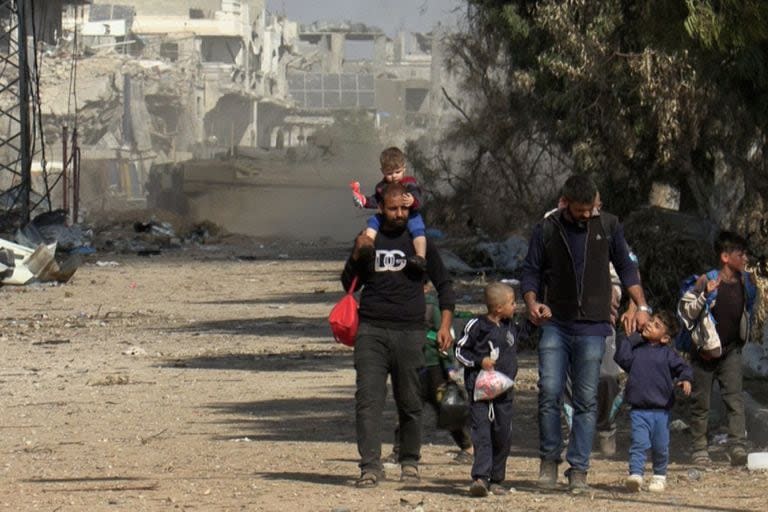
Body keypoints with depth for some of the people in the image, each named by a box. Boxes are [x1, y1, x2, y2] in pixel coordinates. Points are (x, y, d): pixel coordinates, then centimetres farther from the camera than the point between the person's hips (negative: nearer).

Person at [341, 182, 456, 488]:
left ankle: (410, 462, 20)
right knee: (368, 399, -11)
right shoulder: (369, 241, 13)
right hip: (371, 332, 1)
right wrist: (357, 256, -2)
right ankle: (370, 466, -13)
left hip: (409, 333, 0)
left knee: (410, 402, 5)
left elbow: (444, 285, 13)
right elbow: (348, 284, 17)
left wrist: (445, 325, 2)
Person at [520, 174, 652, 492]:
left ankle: (578, 469, 3)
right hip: (555, 324, 0)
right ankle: (549, 458, 6)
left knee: (587, 400, -1)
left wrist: (641, 306, 3)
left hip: (592, 326, 0)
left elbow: (626, 268, 13)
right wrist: (532, 303, -13)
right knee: (549, 392, -10)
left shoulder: (608, 226, 5)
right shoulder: (546, 230, 3)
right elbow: (530, 272, 6)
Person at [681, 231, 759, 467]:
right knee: (701, 402, 5)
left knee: (735, 398, -11)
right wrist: (705, 296, -28)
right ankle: (700, 450, 14)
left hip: (731, 350, 3)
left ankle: (738, 447, -18)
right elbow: (685, 313, -17)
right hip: (705, 351, -3)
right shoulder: (707, 282, -15)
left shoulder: (746, 282, 2)